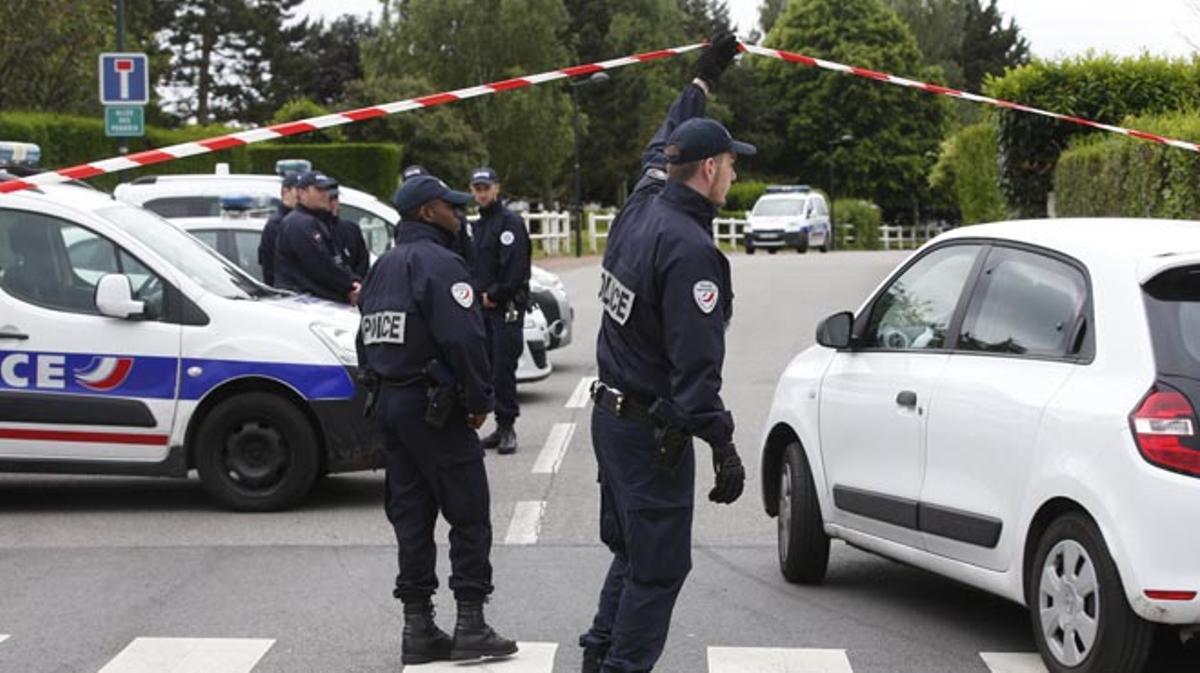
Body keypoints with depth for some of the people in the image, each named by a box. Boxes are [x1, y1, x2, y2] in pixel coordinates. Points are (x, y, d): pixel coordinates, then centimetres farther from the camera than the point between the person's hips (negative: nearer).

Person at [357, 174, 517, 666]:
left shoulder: (382, 267, 16)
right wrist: (480, 400, -14)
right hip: (434, 408, -9)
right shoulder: (438, 263, -15)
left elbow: (367, 341, 18)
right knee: (469, 515, -2)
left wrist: (381, 390, 19)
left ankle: (418, 628, 12)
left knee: (411, 515, 11)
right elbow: (463, 339, -24)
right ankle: (471, 626, -2)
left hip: (389, 404, 9)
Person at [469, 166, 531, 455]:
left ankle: (507, 427, -6)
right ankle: (503, 428, 12)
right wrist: (479, 296, 6)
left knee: (503, 369, -10)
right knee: (489, 369, 7)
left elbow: (515, 269, -16)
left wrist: (494, 295, -12)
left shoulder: (510, 222, -7)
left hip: (507, 308, -8)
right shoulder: (478, 225, 20)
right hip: (483, 307, 8)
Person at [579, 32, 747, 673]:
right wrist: (723, 447, -23)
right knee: (659, 564, -1)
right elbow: (695, 364, -26)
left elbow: (660, 146, 27)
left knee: (631, 549, 21)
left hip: (611, 416, 10)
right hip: (653, 429, -10)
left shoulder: (642, 206, 3)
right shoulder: (689, 250, -23)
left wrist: (703, 78, 39)